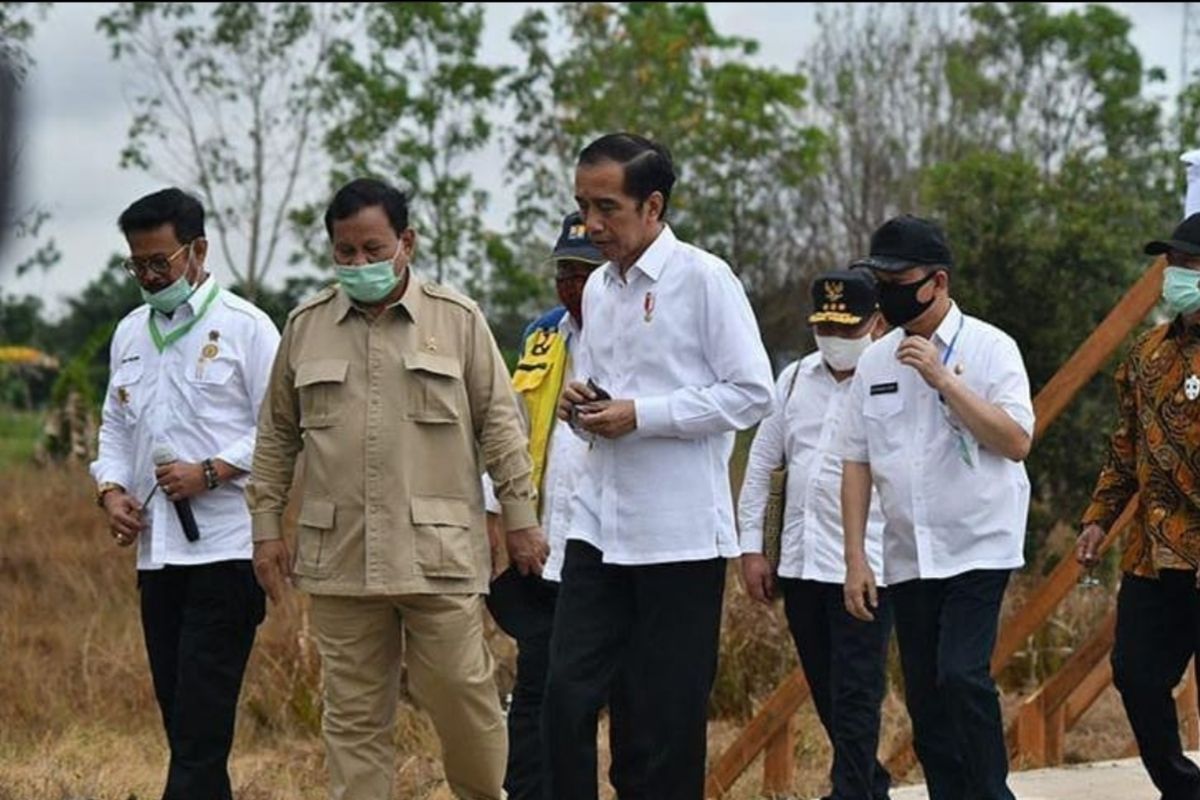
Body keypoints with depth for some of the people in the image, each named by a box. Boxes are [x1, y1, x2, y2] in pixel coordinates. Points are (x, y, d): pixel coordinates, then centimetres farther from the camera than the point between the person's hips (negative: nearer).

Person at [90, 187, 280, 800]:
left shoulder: (244, 327, -3)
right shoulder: (130, 334, 17)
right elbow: (115, 427, 23)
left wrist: (211, 473, -16)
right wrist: (111, 490, 4)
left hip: (225, 548, -7)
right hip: (156, 549, 7)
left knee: (203, 710, -11)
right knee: (177, 709, 6)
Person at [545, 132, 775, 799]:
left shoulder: (704, 279, -7)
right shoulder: (599, 287, 14)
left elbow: (753, 394, -10)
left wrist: (640, 414, -15)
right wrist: (579, 403, 2)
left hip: (680, 534, -6)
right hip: (598, 524, 6)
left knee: (670, 713, 1)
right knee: (569, 695, -1)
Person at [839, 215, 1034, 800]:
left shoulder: (989, 348, -5)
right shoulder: (875, 362, 8)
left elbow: (1017, 442, -14)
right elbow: (856, 462, 9)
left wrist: (944, 380, -19)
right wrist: (854, 557, 4)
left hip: (978, 549, -5)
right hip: (908, 557, 5)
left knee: (962, 676, -19)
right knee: (924, 698, 6)